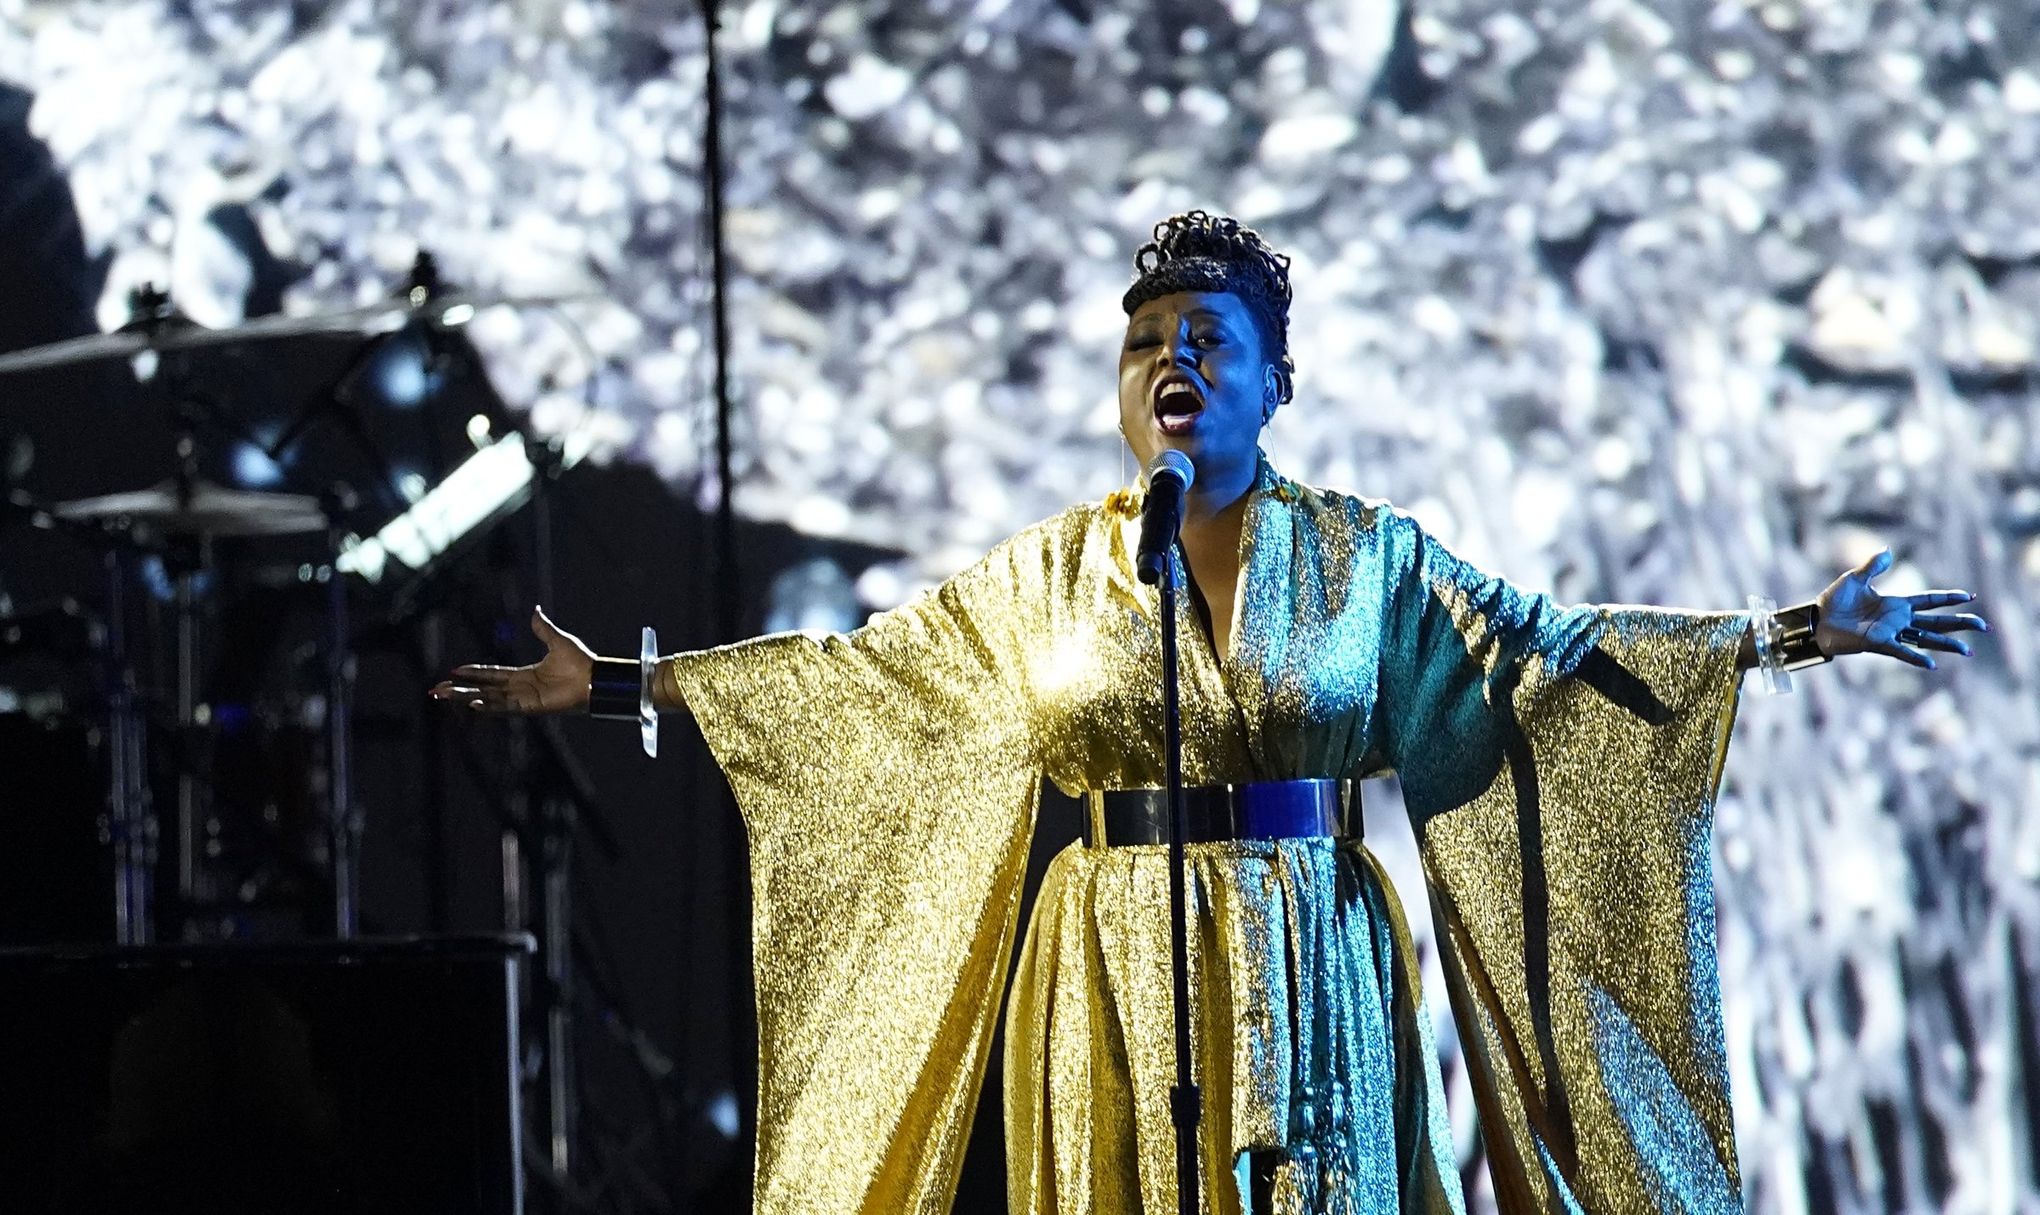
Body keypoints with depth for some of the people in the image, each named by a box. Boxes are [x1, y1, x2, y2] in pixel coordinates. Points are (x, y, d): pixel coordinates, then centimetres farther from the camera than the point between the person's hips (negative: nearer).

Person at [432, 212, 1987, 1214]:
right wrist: (618, 682, 5)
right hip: (1117, 968, 1)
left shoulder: (1364, 558, 4)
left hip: (1307, 962, -1)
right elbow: (851, 668, 9)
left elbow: (1546, 645, 3)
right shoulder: (1049, 574, 6)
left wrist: (1798, 632, -4)